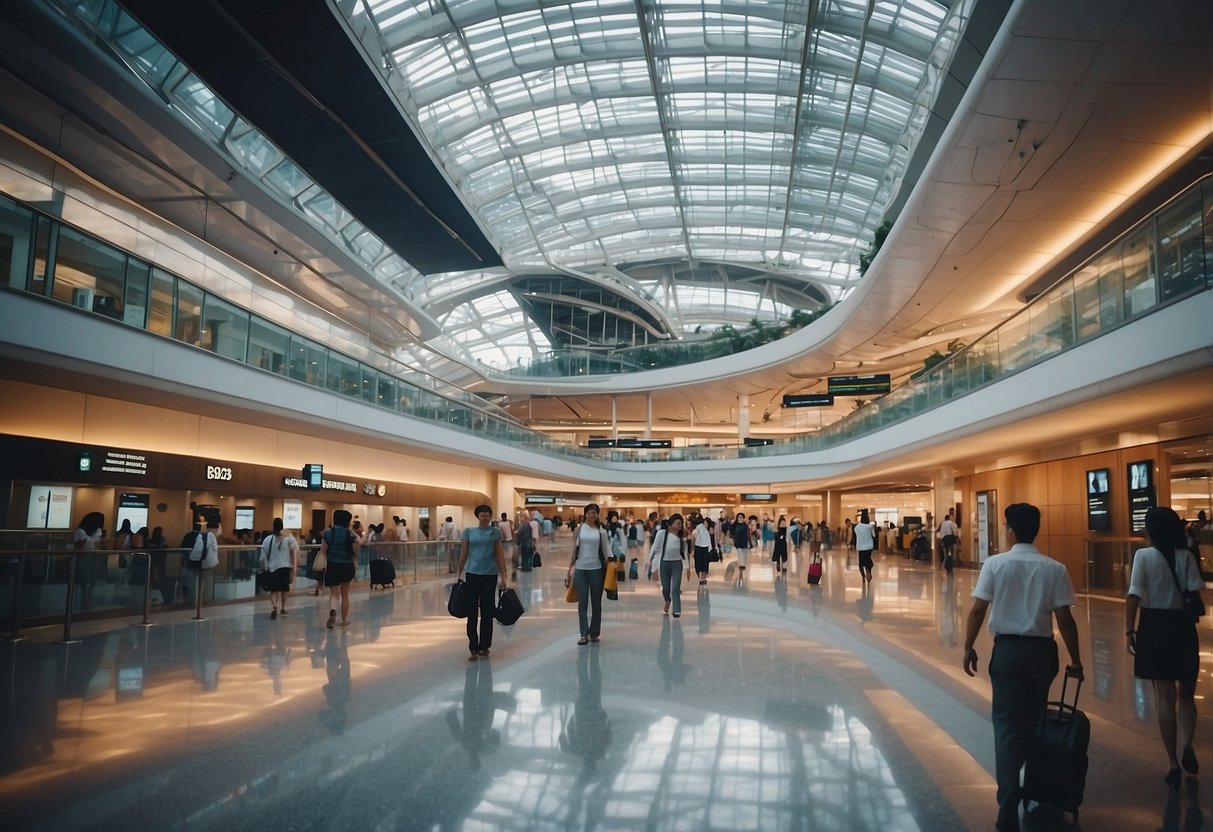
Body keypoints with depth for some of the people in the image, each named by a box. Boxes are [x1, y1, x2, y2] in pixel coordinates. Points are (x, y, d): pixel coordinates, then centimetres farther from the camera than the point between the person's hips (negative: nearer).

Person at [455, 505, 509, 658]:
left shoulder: (495, 532, 2)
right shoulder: (469, 531, 3)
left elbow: (499, 555, 1)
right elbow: (463, 554, 7)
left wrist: (503, 576, -2)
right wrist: (458, 573, 5)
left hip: (490, 575, 0)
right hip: (473, 573, 0)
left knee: (487, 611, 6)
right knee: (472, 611, -1)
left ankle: (484, 647, 17)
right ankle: (473, 648, 3)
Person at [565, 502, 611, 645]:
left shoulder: (601, 531, 3)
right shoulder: (579, 529, 4)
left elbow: (606, 549, 3)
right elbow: (574, 549, 5)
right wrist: (570, 567, 3)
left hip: (596, 569, 0)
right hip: (580, 569, 0)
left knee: (596, 602, 8)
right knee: (582, 602, 0)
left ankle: (594, 633, 19)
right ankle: (584, 634, 2)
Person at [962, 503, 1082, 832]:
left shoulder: (995, 564, -8)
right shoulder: (1055, 569, -5)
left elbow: (978, 610, -10)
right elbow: (1064, 619, -5)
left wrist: (969, 647, 1)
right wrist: (1075, 660, 5)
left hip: (1007, 649, -2)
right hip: (1042, 650, 2)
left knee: (1008, 725, 3)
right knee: (1034, 721, 21)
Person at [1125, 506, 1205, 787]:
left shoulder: (1143, 555, -8)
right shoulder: (1186, 556, -1)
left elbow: (1134, 596, -14)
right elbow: (1195, 592, -10)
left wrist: (1129, 630, -11)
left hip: (1154, 627, -2)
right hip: (1182, 627, 2)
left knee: (1164, 696, 8)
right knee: (1186, 694, 17)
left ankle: (1174, 764, 11)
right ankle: (1186, 745, -8)